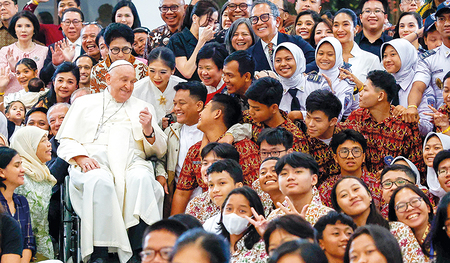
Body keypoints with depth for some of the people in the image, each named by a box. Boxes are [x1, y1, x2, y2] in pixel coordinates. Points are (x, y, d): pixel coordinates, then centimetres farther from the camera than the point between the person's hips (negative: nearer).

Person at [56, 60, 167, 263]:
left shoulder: (142, 107, 27)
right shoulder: (85, 104, 23)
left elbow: (159, 151, 19)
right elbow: (66, 142, 14)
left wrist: (148, 130, -2)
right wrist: (81, 158, -7)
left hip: (132, 163, 1)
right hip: (94, 163, -1)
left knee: (141, 178, -36)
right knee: (99, 181, -39)